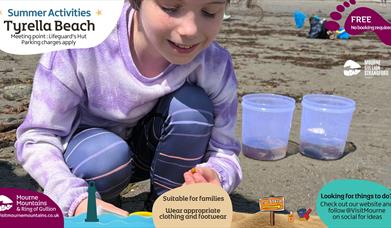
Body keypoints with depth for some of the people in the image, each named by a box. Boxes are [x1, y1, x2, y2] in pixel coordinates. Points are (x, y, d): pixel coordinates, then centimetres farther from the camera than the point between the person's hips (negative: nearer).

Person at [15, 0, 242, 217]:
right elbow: (37, 137, -24)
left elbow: (224, 149, -17)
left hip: (153, 152, 2)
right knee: (106, 156, -35)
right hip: (88, 149, -1)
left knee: (192, 105, -27)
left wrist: (214, 178, -42)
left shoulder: (215, 65, -24)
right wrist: (78, 199, -41)